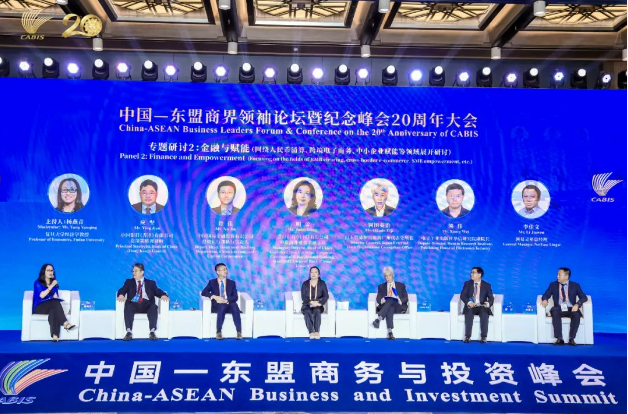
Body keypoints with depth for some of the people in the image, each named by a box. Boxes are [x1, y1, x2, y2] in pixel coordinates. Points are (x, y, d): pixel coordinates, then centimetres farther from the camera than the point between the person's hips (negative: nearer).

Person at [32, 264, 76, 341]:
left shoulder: (54, 283, 16)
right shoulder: (38, 283, 2)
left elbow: (56, 297, 8)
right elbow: (42, 295, -13)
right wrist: (51, 286, -16)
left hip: (51, 307, 3)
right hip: (39, 308, -3)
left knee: (53, 310, -35)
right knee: (55, 303, -34)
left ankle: (55, 335, -54)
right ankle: (66, 324, -48)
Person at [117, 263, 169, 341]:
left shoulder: (151, 283, 21)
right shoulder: (129, 282, 22)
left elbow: (158, 291, 9)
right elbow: (122, 290, 6)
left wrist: (163, 295, -15)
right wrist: (121, 295, -19)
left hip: (147, 305, 0)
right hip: (133, 304, 0)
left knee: (154, 307, -33)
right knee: (127, 306, -33)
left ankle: (152, 332, -40)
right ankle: (129, 332, -40)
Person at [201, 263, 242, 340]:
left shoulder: (232, 283, 18)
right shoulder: (212, 282, 15)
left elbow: (235, 297, 6)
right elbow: (203, 292, 1)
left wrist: (226, 300, -14)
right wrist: (215, 297, -15)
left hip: (229, 304, 1)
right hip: (217, 305, -1)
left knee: (235, 306, -35)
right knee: (222, 307, -38)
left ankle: (239, 332, -40)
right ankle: (218, 332, -38)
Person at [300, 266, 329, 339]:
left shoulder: (322, 283, 3)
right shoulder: (305, 284, 3)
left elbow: (326, 296, -4)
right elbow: (303, 297, -5)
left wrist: (319, 303, -21)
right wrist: (311, 302, -23)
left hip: (318, 306, 0)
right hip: (307, 306, 0)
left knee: (317, 311, -36)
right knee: (307, 312, -35)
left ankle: (317, 332, -45)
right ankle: (311, 332, -45)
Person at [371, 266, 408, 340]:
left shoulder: (401, 285, 21)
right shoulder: (381, 286, 22)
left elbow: (405, 298, 9)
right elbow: (378, 299, 8)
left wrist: (401, 301, -16)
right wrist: (381, 300, -18)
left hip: (398, 307, 0)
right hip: (385, 306, 0)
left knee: (390, 300, -36)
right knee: (390, 309, -39)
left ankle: (379, 319, -55)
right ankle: (390, 332, -54)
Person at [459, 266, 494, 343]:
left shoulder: (487, 285, 8)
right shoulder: (467, 283, 10)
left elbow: (491, 298, 0)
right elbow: (462, 295, -1)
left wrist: (488, 303, -25)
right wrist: (468, 302, -23)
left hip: (482, 307, 0)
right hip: (470, 306, 1)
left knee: (485, 314, -34)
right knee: (469, 313, -34)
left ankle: (483, 337, -32)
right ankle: (467, 336, -34)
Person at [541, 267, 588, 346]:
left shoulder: (575, 285, 8)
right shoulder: (553, 285, 11)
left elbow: (584, 297, 1)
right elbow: (545, 295, 8)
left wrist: (577, 304, -20)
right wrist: (544, 300, -17)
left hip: (571, 309, 0)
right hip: (559, 309, 0)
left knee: (576, 314, -35)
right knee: (555, 312, -35)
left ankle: (571, 339, -29)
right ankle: (559, 339, -36)